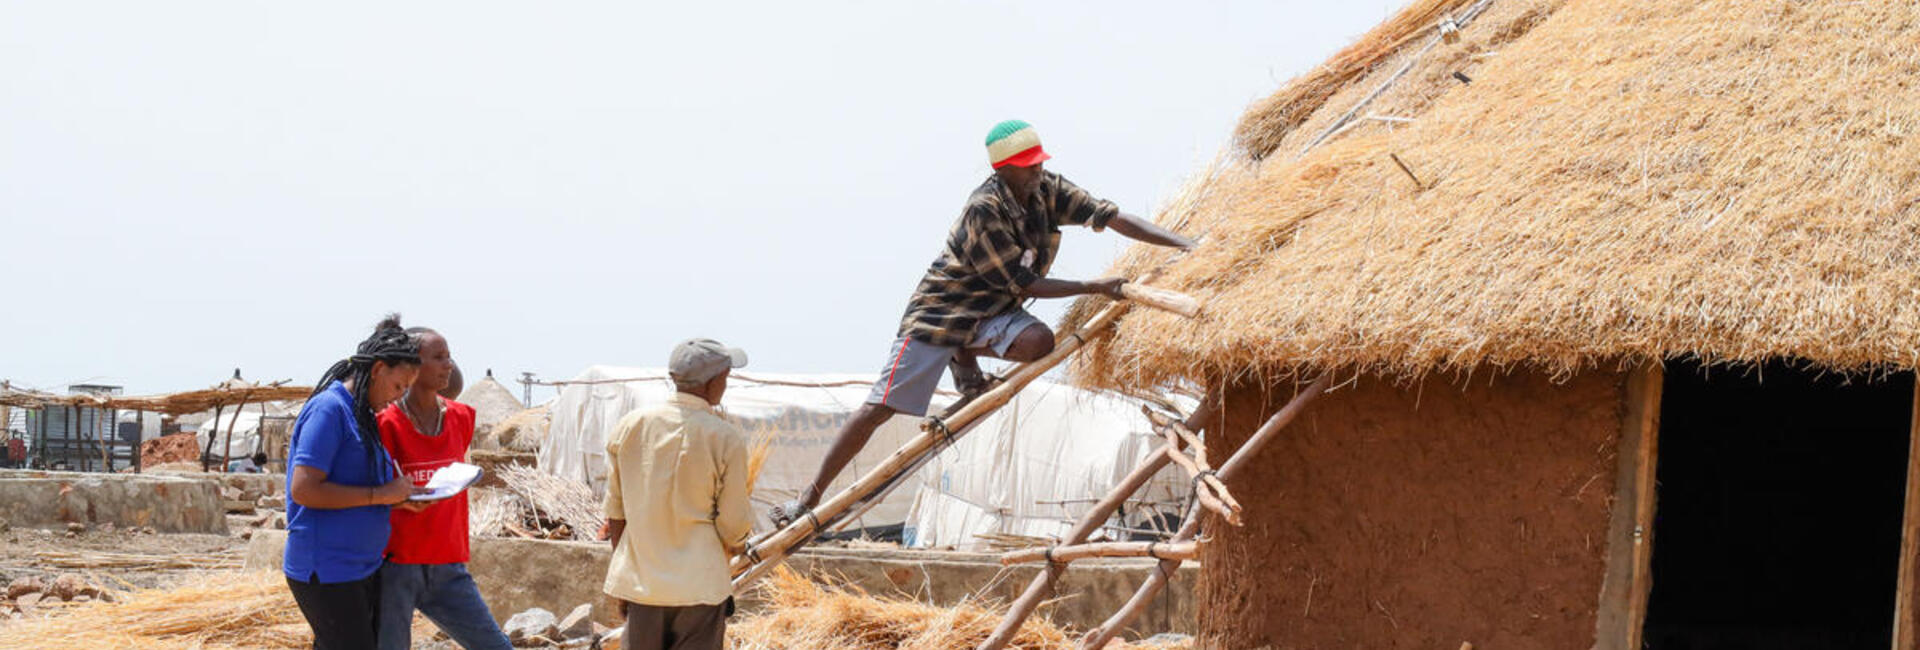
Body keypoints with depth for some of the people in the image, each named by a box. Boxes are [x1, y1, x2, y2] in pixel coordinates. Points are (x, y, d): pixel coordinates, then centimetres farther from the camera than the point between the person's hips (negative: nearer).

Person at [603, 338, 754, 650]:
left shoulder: (630, 426, 3)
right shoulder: (726, 439, -10)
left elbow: (616, 510, 8)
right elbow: (733, 524, -5)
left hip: (640, 581, 4)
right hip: (698, 587, -4)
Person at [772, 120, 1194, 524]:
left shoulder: (1048, 190, -7)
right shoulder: (985, 209, -26)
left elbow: (1112, 217, -9)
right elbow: (1026, 285, -24)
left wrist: (1184, 245, -17)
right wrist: (1095, 288, -24)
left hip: (992, 313, 6)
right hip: (940, 309, -6)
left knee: (1039, 342, -29)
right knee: (879, 408, -11)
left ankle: (966, 358, 2)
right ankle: (810, 497, -2)